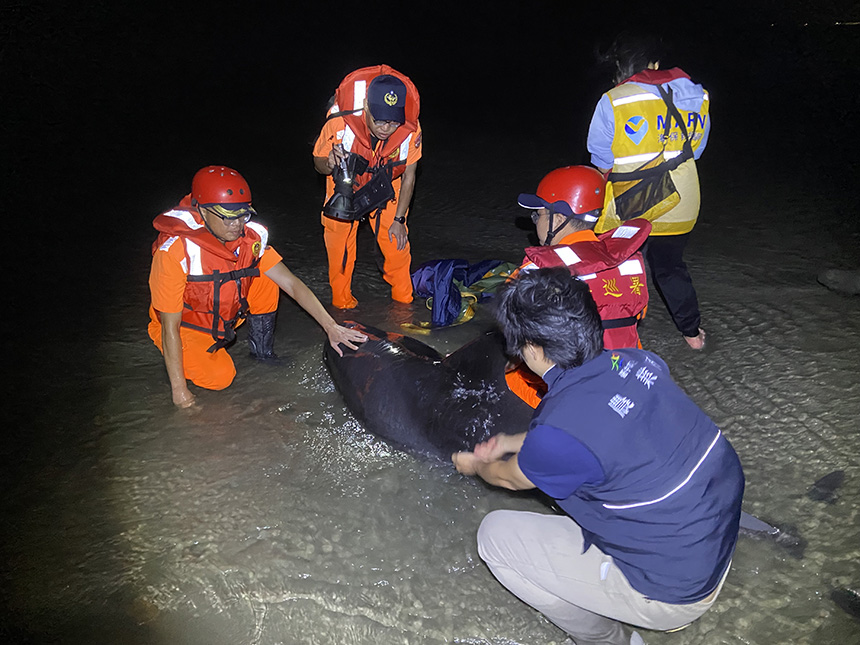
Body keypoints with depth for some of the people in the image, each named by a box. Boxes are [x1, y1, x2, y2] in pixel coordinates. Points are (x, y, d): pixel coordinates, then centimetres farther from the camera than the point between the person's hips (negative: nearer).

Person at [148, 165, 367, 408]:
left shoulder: (251, 236, -17)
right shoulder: (175, 251, -32)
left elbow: (292, 283, -14)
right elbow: (170, 326, -26)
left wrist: (331, 326, -23)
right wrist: (179, 389, -25)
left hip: (224, 317, 5)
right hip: (184, 327, -5)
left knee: (266, 278, -15)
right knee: (220, 377, -27)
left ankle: (262, 350, 4)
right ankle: (190, 356, 7)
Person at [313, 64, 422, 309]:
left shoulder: (410, 130, -32)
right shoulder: (340, 123, -37)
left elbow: (408, 176, -13)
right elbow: (318, 163, -18)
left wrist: (399, 219, -9)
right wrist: (330, 164, -44)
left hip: (385, 186, 1)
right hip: (345, 185, -1)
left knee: (397, 243, -2)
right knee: (339, 244, 0)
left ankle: (403, 299, 22)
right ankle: (341, 302, 23)